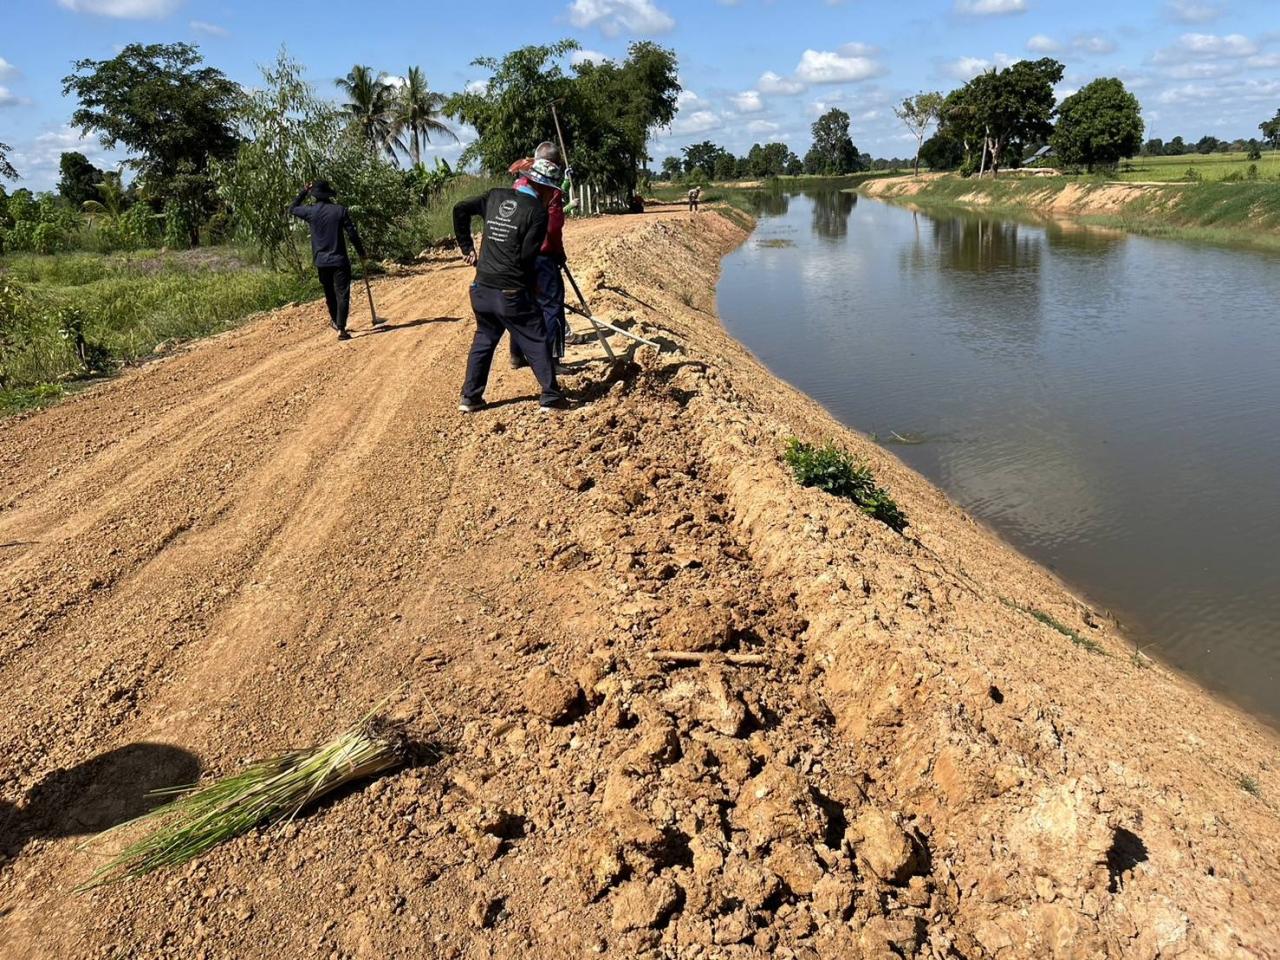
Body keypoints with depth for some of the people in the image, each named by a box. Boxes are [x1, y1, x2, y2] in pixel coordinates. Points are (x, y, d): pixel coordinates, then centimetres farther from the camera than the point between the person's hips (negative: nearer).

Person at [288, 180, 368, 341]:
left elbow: (292, 208, 18)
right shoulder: (340, 210, -6)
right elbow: (352, 233, -5)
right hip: (339, 260, -3)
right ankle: (341, 328, -13)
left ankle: (335, 321, 39)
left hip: (321, 261, 3)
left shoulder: (310, 211, -2)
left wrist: (304, 191, 21)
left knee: (330, 294, 21)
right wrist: (361, 252, 7)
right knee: (342, 294, -4)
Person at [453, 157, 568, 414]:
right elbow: (528, 255, -13)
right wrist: (532, 284, 3)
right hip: (512, 292, -6)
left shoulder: (495, 196, 9)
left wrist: (466, 247, 18)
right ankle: (551, 397, 6)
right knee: (536, 342, 5)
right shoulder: (537, 211, -9)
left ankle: (470, 398, 20)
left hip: (482, 288, 6)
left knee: (483, 340, 19)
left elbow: (460, 209, 12)